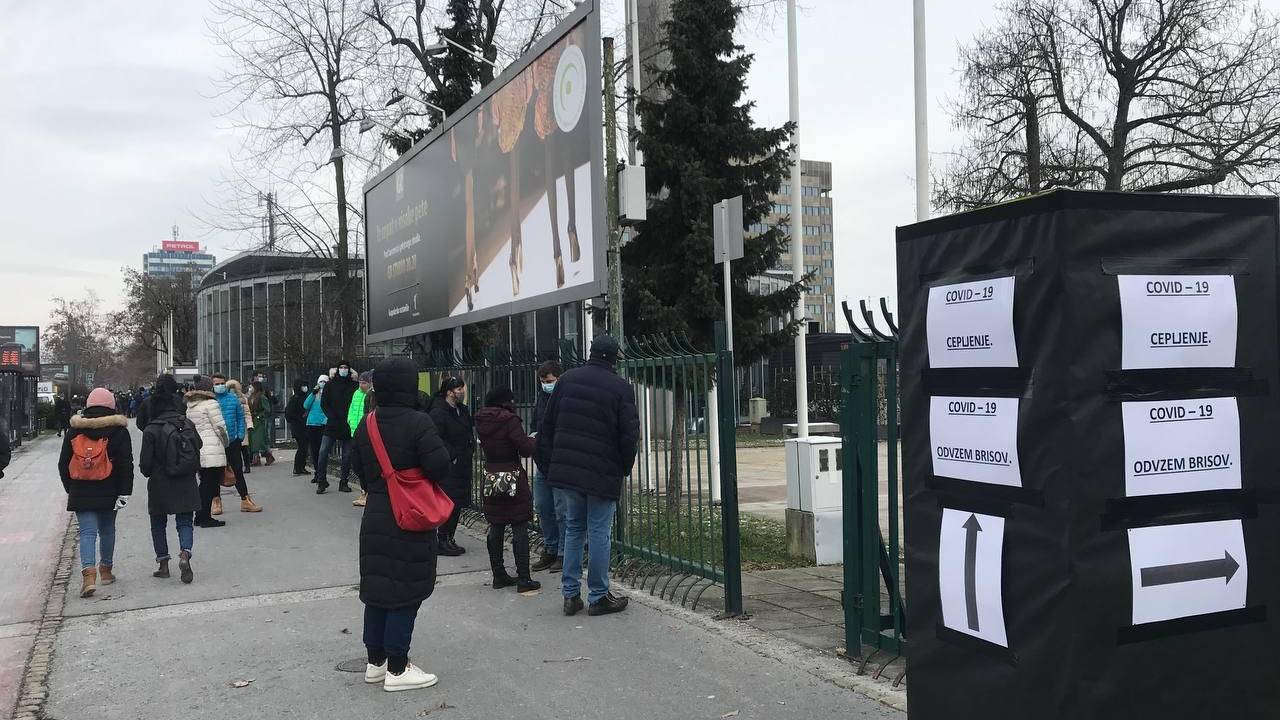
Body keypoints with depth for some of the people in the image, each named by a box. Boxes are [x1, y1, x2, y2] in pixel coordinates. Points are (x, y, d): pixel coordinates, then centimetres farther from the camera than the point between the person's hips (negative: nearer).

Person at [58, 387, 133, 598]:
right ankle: (106, 570, 27)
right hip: (108, 492, -1)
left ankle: (89, 573, -18)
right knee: (107, 530, 16)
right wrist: (124, 492, -6)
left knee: (87, 532, -2)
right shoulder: (118, 431, -3)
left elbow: (63, 464, 9)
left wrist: (70, 488, 20)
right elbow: (126, 464, -8)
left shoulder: (74, 431, 4)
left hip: (80, 493, 1)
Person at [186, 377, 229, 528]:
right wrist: (226, 442, 6)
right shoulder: (211, 404, -9)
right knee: (212, 484, -2)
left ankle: (200, 516, 18)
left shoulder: (190, 406, 14)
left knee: (204, 483, 15)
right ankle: (206, 518, -1)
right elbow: (220, 427, -9)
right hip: (212, 451, -8)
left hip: (197, 450, 8)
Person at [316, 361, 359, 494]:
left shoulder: (353, 385, 4)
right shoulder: (330, 384, 6)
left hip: (347, 426, 0)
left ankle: (344, 482, 14)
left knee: (347, 455, 4)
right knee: (323, 451, -8)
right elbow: (323, 403, 3)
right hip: (332, 425, 0)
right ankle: (321, 482, 0)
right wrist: (332, 417, -7)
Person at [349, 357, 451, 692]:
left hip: (375, 516, 7)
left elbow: (357, 464, 12)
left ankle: (375, 662, 25)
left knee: (377, 587, 15)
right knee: (405, 592, 0)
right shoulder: (418, 423, -18)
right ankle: (397, 670, 5)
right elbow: (439, 466, -19)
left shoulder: (367, 424, 4)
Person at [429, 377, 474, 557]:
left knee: (458, 504, 11)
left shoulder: (463, 410, 13)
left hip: (462, 466, 8)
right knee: (449, 503, -7)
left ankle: (449, 539, 21)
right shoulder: (438, 413, -14)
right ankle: (443, 542, 2)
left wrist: (470, 449, 8)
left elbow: (470, 432, 24)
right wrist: (453, 456, -17)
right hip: (448, 467, -8)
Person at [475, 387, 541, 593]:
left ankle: (499, 575, 19)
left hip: (491, 479, 7)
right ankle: (523, 579, 1)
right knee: (520, 529, -1)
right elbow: (526, 449, -17)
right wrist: (532, 440, 6)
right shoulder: (509, 420, -16)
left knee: (496, 529, 12)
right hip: (513, 480, -7)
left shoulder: (481, 422, 5)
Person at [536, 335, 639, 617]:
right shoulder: (620, 388, -7)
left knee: (573, 528, 15)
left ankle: (570, 594, 16)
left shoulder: (567, 380, 6)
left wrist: (546, 462, 15)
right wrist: (625, 467, 7)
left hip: (565, 470, 5)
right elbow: (629, 435, -8)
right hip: (602, 474, -4)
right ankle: (599, 597, 10)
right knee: (599, 533, 4)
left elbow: (547, 425, 9)